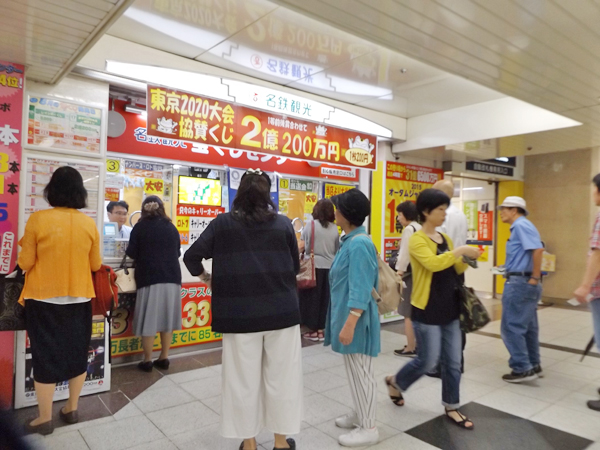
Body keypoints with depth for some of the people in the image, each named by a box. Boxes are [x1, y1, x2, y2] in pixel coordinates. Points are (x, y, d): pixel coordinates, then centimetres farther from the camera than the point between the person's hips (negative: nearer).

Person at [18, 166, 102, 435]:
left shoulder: (37, 220, -10)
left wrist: (25, 247, 14)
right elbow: (96, 265, 2)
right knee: (77, 352, 15)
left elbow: (25, 263, -6)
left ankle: (45, 419, 19)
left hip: (44, 299, -2)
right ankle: (72, 409, 29)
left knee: (45, 355, 9)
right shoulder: (89, 224, -4)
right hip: (79, 298, 2)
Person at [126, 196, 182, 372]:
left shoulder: (140, 227, -1)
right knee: (167, 317, 9)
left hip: (149, 278, -3)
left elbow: (131, 253, -1)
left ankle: (147, 361, 10)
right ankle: (164, 358, 16)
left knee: (149, 319, 3)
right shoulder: (171, 227, 8)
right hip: (172, 277, 3)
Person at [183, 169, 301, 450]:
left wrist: (204, 276, 15)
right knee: (281, 376, 14)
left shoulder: (223, 223, -3)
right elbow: (295, 267, 7)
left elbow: (192, 256, -5)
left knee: (243, 379, 13)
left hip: (239, 315, 0)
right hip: (281, 312, 1)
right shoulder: (283, 224, -1)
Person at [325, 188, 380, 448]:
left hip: (355, 320, -10)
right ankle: (360, 415, 38)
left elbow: (360, 290, -25)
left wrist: (349, 324, -25)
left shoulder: (359, 244, -22)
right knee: (355, 371, 21)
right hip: (348, 316, 10)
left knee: (361, 373, 4)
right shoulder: (351, 241, 9)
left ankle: (368, 429, 20)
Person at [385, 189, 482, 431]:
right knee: (428, 361, 4)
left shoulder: (445, 238, 9)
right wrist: (460, 250, -26)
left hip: (450, 308, 7)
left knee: (453, 361, 12)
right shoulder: (417, 240, -15)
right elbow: (433, 263, -33)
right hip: (427, 311, -7)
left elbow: (456, 270, 15)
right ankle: (395, 382, 30)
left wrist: (466, 259, -4)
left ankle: (452, 407, 29)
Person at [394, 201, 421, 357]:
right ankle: (417, 344, 27)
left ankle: (410, 348, 6)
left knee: (408, 313, -1)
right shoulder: (421, 229, 12)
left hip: (410, 274, -9)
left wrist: (399, 272, -11)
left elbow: (405, 254, -17)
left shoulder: (409, 229, -13)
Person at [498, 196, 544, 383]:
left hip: (519, 283, -10)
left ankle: (522, 369, 1)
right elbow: (526, 255, 18)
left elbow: (538, 250, -24)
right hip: (524, 282, 10)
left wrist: (535, 279, -19)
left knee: (511, 327, -4)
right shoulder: (519, 227, 18)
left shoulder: (521, 225, -12)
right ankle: (533, 366, 24)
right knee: (528, 327, 15)